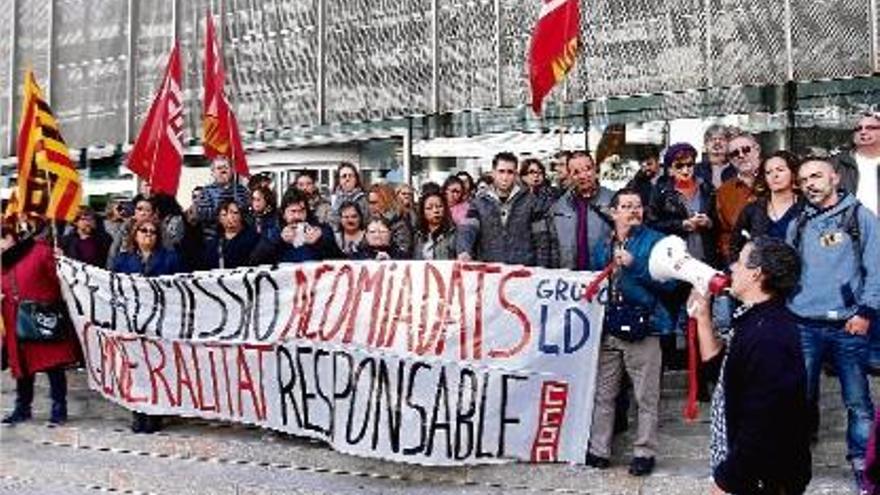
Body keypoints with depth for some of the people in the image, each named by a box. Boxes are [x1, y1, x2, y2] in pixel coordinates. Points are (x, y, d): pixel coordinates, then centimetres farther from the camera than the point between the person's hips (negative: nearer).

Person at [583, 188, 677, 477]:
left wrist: (634, 264, -19)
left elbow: (668, 282, -12)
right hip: (608, 328, 5)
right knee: (603, 394, 10)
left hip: (643, 326, -4)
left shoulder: (656, 241, -2)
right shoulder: (602, 247, 12)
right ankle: (598, 449, 20)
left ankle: (644, 453, 14)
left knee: (646, 397, 2)